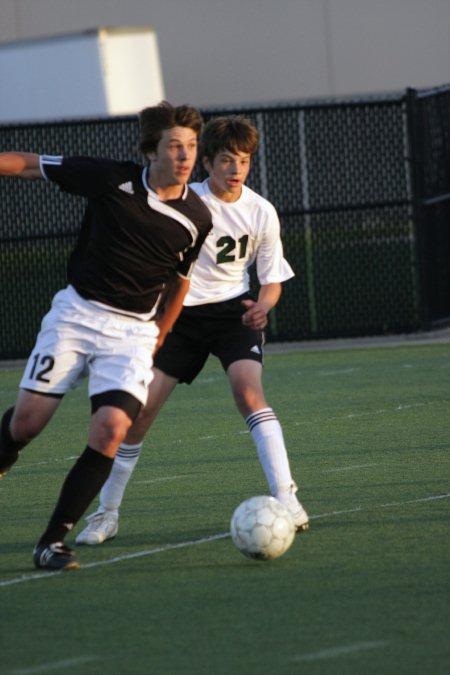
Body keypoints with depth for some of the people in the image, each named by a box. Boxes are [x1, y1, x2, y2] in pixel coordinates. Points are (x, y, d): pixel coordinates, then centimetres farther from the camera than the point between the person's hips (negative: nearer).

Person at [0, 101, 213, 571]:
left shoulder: (196, 218, -1)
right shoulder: (112, 179, -9)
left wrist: (160, 336, 21)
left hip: (134, 330, 1)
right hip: (77, 312, -1)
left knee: (111, 430, -18)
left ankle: (52, 542, -10)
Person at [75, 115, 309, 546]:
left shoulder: (261, 213, -6)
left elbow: (272, 278, 3)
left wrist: (262, 306, -18)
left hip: (232, 309, 0)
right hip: (179, 312, 0)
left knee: (248, 390, -26)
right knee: (141, 408, -6)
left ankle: (285, 499, -26)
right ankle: (106, 514, 9)